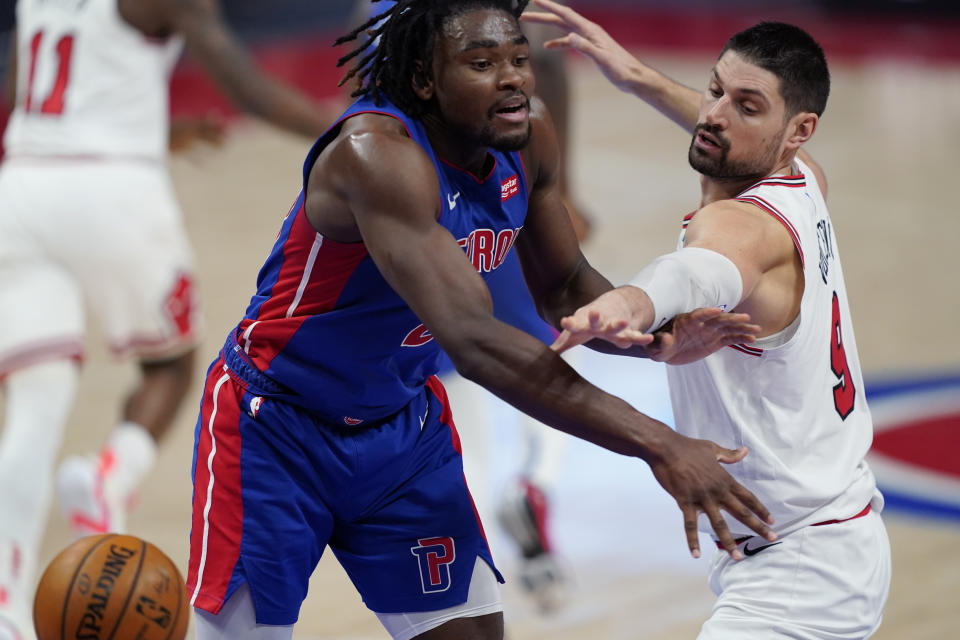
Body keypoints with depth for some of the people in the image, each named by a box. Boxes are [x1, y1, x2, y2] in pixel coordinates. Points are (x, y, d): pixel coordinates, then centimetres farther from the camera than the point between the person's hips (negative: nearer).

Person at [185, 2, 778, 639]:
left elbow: (564, 288, 6)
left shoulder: (527, 133, -10)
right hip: (276, 420, -7)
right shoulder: (377, 154, -33)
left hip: (403, 424, 7)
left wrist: (657, 338, -18)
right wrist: (657, 444, -47)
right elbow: (473, 340, -43)